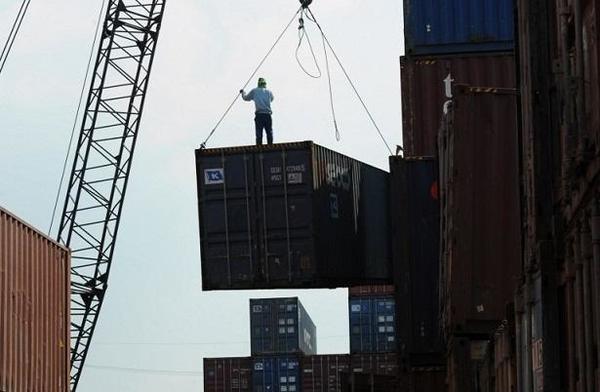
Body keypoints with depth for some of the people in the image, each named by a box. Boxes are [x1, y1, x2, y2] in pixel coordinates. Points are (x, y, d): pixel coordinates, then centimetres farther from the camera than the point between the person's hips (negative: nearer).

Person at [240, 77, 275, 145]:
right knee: (269, 133, 3)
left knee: (259, 134, -1)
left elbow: (246, 98, 19)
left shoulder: (254, 91, 7)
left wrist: (242, 92, 42)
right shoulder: (269, 92, 10)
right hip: (268, 115, 1)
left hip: (259, 115, -1)